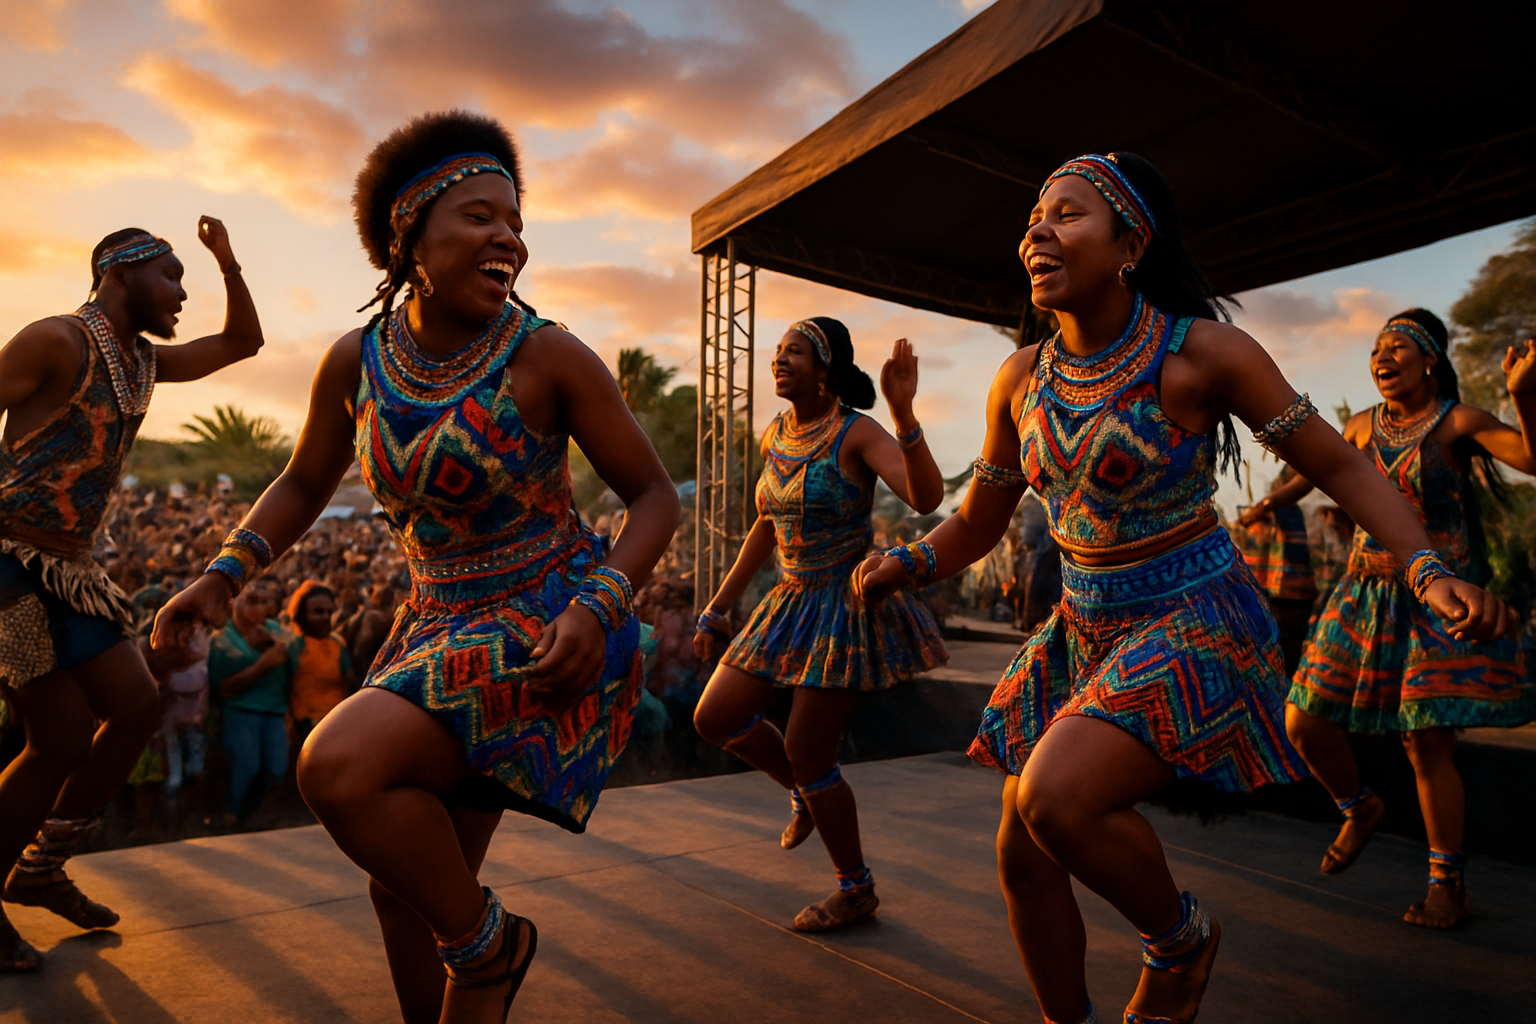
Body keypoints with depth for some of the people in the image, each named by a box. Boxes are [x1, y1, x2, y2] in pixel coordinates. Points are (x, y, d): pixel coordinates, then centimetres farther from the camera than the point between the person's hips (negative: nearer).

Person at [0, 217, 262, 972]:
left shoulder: (144, 360, 12)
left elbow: (242, 343, 21)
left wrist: (228, 262, 9)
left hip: (70, 571, 8)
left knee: (137, 708, 5)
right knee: (64, 741, -6)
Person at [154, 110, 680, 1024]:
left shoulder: (548, 355, -14)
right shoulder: (356, 362, -1)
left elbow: (655, 494, -9)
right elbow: (303, 485, 15)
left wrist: (598, 609, -23)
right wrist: (222, 577, 1)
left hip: (549, 629, -6)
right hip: (440, 625, 6)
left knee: (338, 769, -24)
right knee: (404, 887, 13)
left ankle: (487, 942, 3)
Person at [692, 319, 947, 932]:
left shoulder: (858, 433, -15)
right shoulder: (775, 436, 6)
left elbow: (927, 496, -31)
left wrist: (903, 409, -43)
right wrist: (718, 608, 15)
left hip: (851, 603, -7)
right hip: (794, 601, 7)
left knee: (806, 750, -2)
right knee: (714, 719, 5)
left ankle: (857, 889, 23)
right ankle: (804, 792, 33)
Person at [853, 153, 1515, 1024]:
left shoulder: (1200, 352, -13)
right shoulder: (1023, 379, 0)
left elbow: (1339, 466, -6)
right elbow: (979, 524, 7)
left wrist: (1431, 571, -20)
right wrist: (907, 565, -12)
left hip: (1197, 625, -5)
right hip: (1085, 631, 6)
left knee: (1055, 798, -26)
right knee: (1022, 860, 7)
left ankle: (1181, 935, 8)